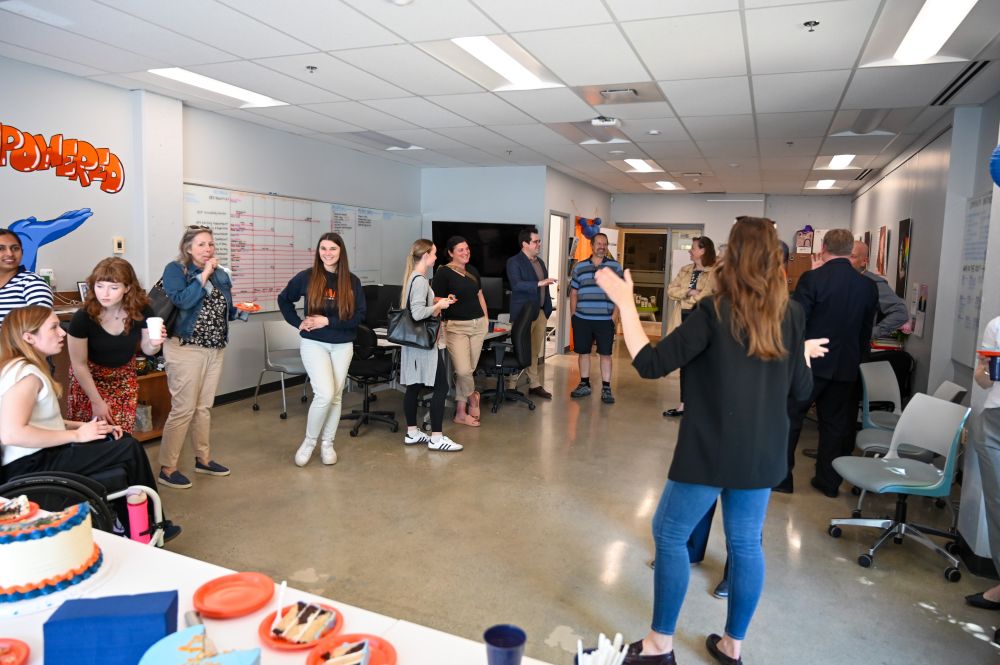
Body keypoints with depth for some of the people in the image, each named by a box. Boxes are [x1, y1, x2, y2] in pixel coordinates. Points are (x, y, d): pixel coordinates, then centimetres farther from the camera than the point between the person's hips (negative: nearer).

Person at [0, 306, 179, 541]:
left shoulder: (27, 368, 12)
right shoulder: (25, 373, -18)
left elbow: (41, 422, 12)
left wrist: (82, 426, -1)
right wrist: (77, 435, -21)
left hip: (42, 454, 10)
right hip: (32, 465, -10)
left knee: (121, 440, 10)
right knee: (130, 449, -9)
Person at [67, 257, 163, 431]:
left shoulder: (142, 311, -22)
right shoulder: (83, 317, -28)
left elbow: (146, 349, -5)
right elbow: (79, 365, -16)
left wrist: (154, 344, -29)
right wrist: (97, 401, -13)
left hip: (124, 377, 2)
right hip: (89, 378, -2)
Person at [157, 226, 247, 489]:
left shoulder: (220, 274, 11)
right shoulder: (175, 270, -6)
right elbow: (182, 301, -23)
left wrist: (240, 311, 0)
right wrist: (204, 275, -18)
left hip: (215, 350, 6)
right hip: (186, 349, -6)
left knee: (204, 407, 14)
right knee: (183, 409, -5)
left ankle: (203, 459, 26)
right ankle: (167, 469, 6)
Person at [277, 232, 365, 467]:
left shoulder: (352, 281, -1)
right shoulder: (306, 277, -3)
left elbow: (359, 315, -6)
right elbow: (283, 300, 11)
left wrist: (328, 321, -15)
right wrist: (298, 323, 0)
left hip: (343, 345, 2)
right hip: (313, 343, -2)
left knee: (336, 396, 8)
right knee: (324, 394, -14)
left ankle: (327, 443, 24)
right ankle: (309, 441, 9)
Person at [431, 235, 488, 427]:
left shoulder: (472, 270, 14)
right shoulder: (444, 273, -6)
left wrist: (486, 318, 18)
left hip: (478, 325, 6)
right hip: (456, 326, -6)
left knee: (469, 370, 6)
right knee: (463, 370, -13)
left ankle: (461, 412, 19)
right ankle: (473, 396, 18)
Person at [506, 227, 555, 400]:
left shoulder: (540, 261, 16)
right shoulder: (514, 262, -8)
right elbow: (516, 284, -22)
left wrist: (548, 309, 13)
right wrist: (539, 283, -28)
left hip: (541, 312, 7)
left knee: (536, 351, 10)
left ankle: (535, 385, 17)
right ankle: (510, 387, 7)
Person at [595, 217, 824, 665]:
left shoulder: (715, 311, -15)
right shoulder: (791, 314, 1)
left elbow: (650, 365, -19)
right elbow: (801, 390, 8)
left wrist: (624, 302, -15)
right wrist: (805, 353, 27)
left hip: (712, 449, -6)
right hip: (763, 452, 6)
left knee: (669, 535, 10)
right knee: (746, 543, 16)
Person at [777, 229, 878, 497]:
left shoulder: (811, 279, -13)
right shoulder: (868, 286, 3)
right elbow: (866, 332, 10)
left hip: (810, 364, -4)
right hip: (845, 367, 5)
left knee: (789, 418, 6)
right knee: (835, 424, 13)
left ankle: (781, 477, 10)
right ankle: (829, 481, 21)